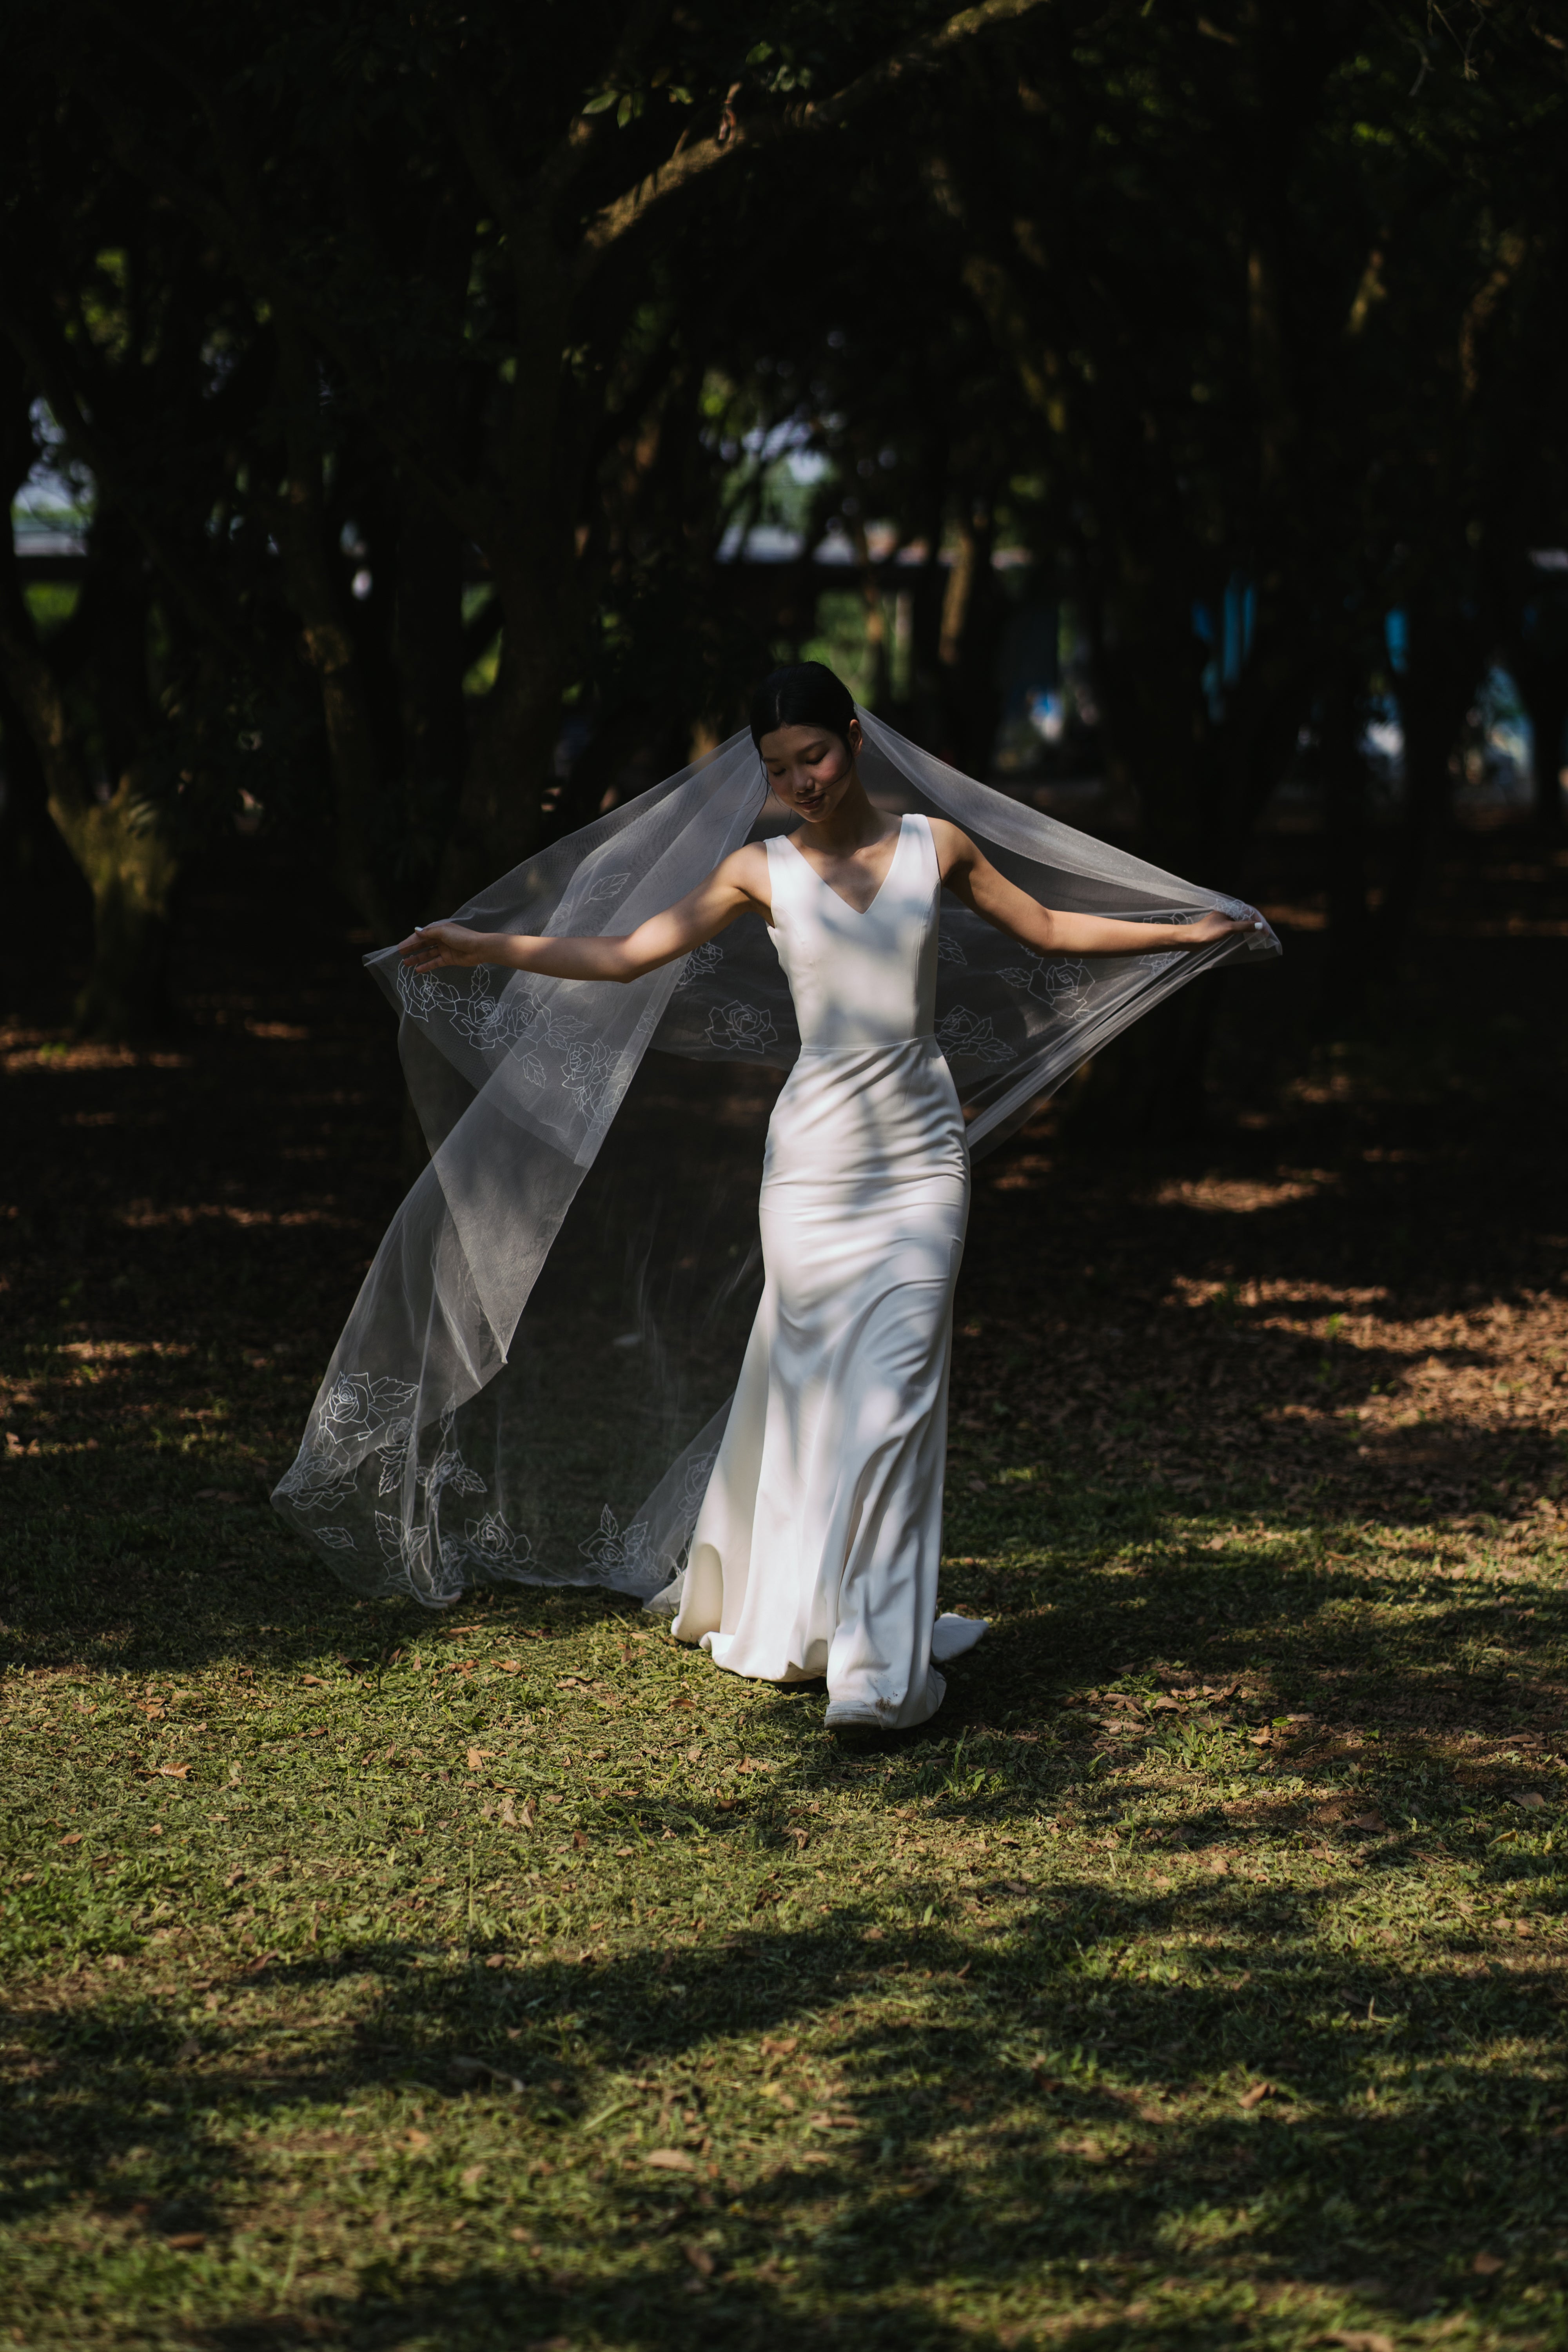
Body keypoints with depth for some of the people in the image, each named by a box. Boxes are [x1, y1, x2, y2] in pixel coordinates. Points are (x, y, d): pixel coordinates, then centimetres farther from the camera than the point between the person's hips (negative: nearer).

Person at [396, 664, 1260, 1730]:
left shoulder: (935, 846, 5)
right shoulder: (764, 872, 3)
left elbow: (1050, 931, 17)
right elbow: (625, 953, 4)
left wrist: (1188, 931, 18)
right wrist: (483, 948, 0)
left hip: (919, 1159, 0)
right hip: (816, 1154, 0)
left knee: (896, 1392, -8)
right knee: (812, 1389, 2)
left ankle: (883, 1664, -9)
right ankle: (787, 1625, 19)